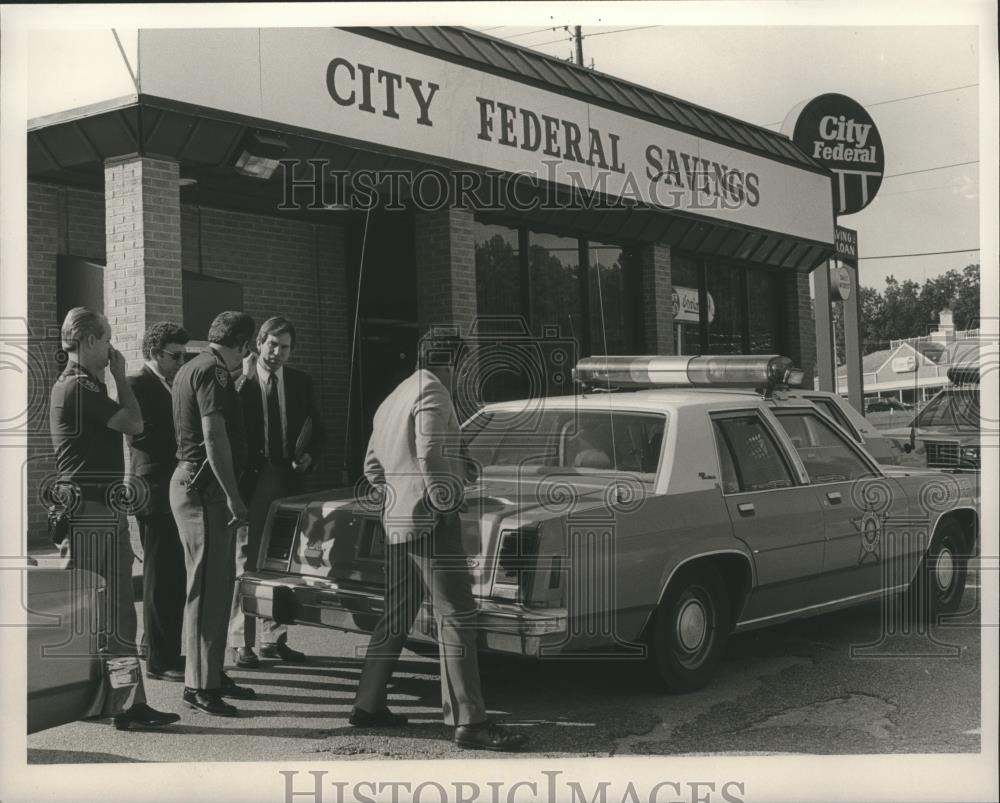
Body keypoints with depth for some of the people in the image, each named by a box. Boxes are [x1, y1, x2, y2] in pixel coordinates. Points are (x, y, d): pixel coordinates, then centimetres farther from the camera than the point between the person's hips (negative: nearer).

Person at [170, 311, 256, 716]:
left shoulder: (192, 369, 17)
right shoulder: (212, 371, -14)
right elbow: (214, 435, -22)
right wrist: (233, 496, -23)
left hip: (193, 482, 11)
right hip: (204, 488, -11)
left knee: (220, 583, 15)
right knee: (207, 587, -6)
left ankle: (213, 674, 23)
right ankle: (199, 686, -1)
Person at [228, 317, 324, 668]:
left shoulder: (300, 382, 10)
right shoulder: (239, 381, -2)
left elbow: (316, 428, 16)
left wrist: (309, 455, -1)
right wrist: (246, 378, -19)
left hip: (288, 480, 4)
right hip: (251, 480, -4)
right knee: (246, 561, -1)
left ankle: (274, 637, 18)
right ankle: (241, 641, 4)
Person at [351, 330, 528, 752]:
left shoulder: (391, 401, 22)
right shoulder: (432, 393, -10)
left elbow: (372, 466, 25)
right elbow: (430, 455, -22)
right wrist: (446, 500, -13)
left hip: (397, 522, 10)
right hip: (430, 519, -10)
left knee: (397, 615, 17)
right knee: (456, 616, -10)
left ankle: (368, 705, 22)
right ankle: (469, 721, -12)